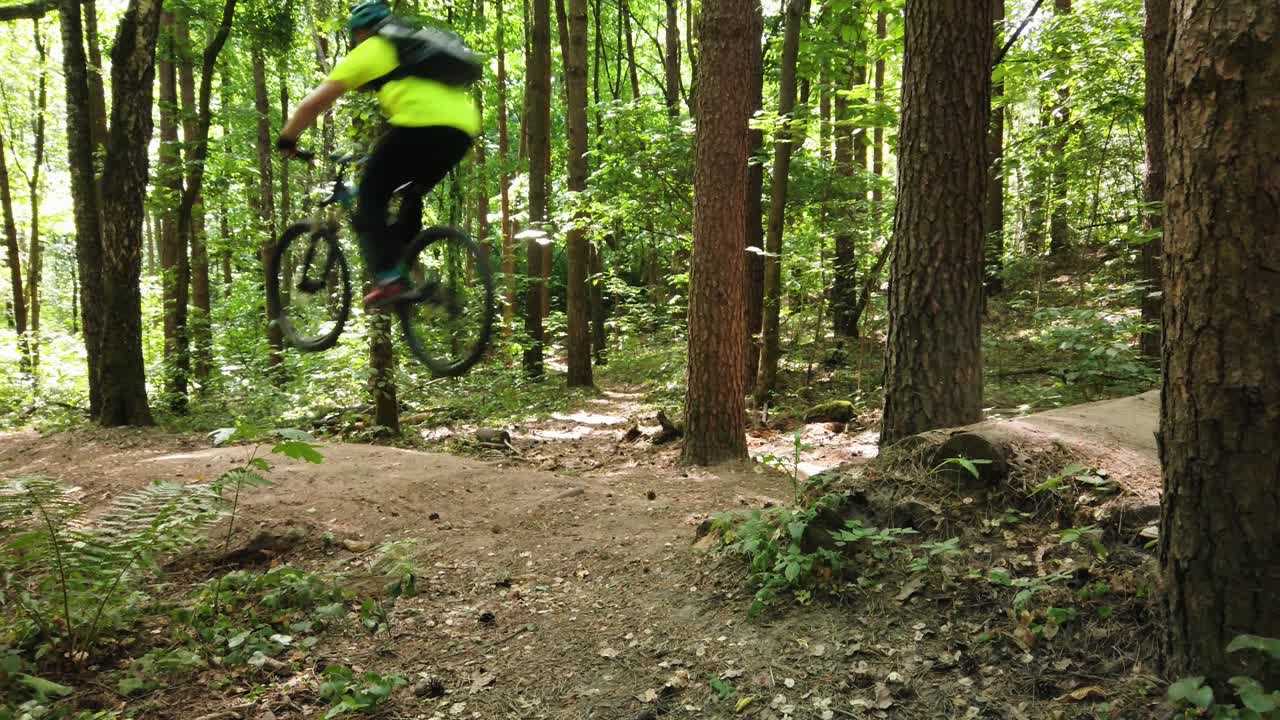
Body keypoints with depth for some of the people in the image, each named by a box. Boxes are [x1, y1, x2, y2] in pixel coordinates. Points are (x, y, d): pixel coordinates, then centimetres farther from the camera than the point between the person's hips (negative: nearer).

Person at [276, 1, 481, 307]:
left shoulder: (368, 52, 15)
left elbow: (314, 103, 12)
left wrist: (286, 138, 27)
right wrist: (388, 153, 53)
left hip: (423, 124, -7)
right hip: (464, 128, 7)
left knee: (371, 196, 6)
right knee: (412, 196, 26)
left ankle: (388, 279, -7)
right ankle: (405, 271, 20)